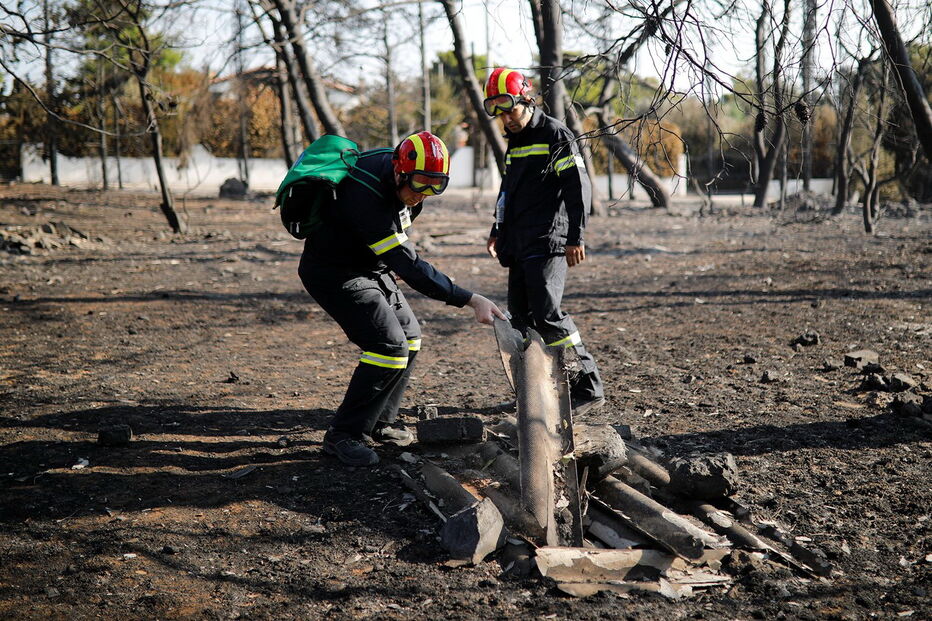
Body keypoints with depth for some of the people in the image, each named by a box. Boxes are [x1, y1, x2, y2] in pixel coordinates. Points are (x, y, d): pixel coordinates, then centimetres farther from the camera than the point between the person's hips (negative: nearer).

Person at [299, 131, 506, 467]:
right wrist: (471, 300, -37)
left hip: (369, 266, 10)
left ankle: (379, 423, 25)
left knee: (409, 336, 13)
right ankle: (343, 435, -7)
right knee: (390, 346, -18)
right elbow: (410, 266, -36)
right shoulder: (367, 199, -35)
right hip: (335, 273, -9)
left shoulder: (401, 183, -8)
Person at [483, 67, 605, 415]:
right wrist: (498, 231, 24)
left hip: (548, 243, -9)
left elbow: (579, 187, -11)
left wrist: (576, 238, -17)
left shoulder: (555, 135, -6)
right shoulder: (514, 140, 20)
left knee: (547, 314, -18)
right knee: (521, 319, 5)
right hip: (520, 247, 9)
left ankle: (588, 388, -12)